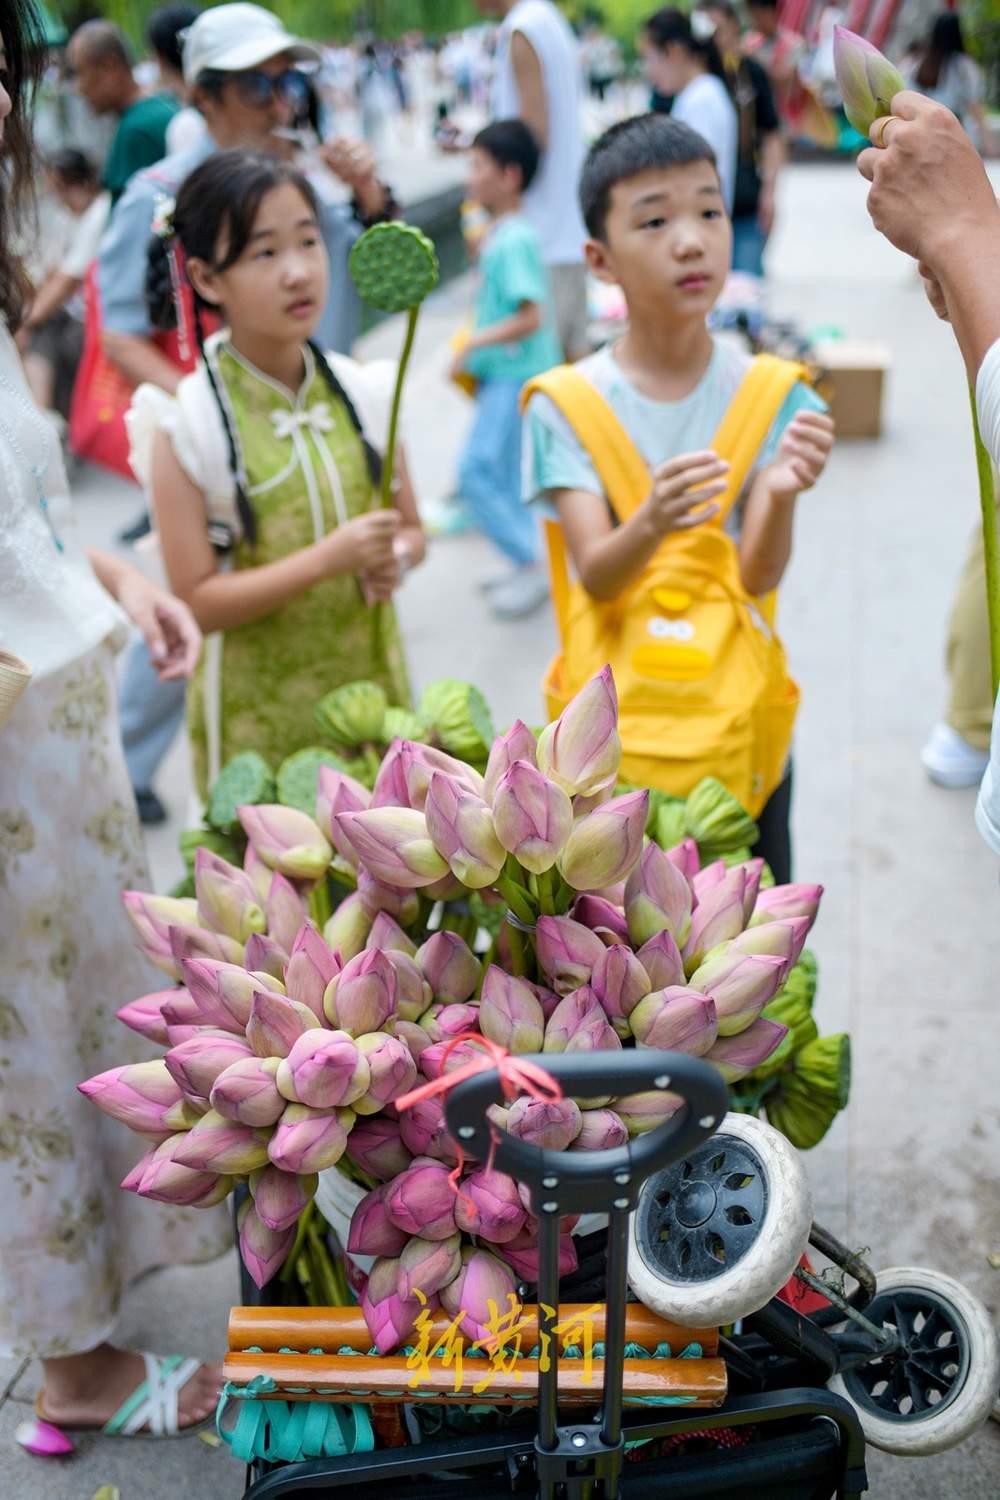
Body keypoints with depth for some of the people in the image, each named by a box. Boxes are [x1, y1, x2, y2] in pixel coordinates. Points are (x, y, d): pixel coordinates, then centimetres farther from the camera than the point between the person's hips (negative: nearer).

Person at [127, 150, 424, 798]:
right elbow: (197, 601, -13)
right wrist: (328, 557, -24)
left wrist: (393, 560, -13)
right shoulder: (187, 426, -12)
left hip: (369, 679, 4)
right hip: (259, 714, -3)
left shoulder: (361, 392, 0)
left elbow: (411, 530, 11)